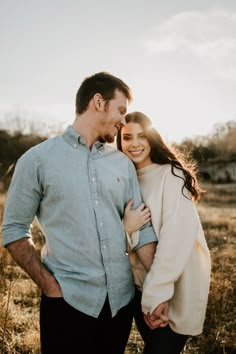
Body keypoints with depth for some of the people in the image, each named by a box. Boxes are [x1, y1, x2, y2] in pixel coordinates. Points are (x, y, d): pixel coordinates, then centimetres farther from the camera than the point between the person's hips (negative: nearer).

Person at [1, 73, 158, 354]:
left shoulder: (124, 163, 6)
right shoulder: (38, 159, -5)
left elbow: (142, 226, 5)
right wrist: (50, 286, -11)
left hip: (122, 299, 4)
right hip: (69, 301, -4)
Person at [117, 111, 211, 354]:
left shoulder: (171, 174, -12)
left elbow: (177, 236, -21)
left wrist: (158, 293, -23)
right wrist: (127, 227, -11)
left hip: (176, 288, -6)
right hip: (141, 284, 6)